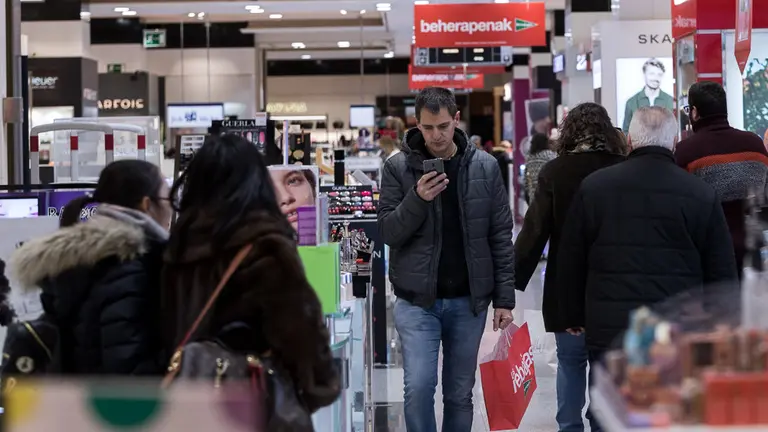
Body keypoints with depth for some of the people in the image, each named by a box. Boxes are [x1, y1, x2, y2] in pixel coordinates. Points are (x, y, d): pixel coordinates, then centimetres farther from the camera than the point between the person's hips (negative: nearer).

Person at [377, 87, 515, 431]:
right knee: (418, 388, -11)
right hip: (417, 300, -1)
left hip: (469, 300, 2)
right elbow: (388, 232, -6)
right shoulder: (398, 167, -3)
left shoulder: (485, 167, 0)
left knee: (460, 394, 10)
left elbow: (500, 237, 3)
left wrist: (504, 299, 0)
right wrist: (417, 200, -22)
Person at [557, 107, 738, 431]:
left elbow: (569, 262, 9)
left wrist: (573, 317, 20)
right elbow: (722, 273, 4)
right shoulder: (702, 195, -1)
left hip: (609, 331, 1)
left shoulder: (593, 188, 3)